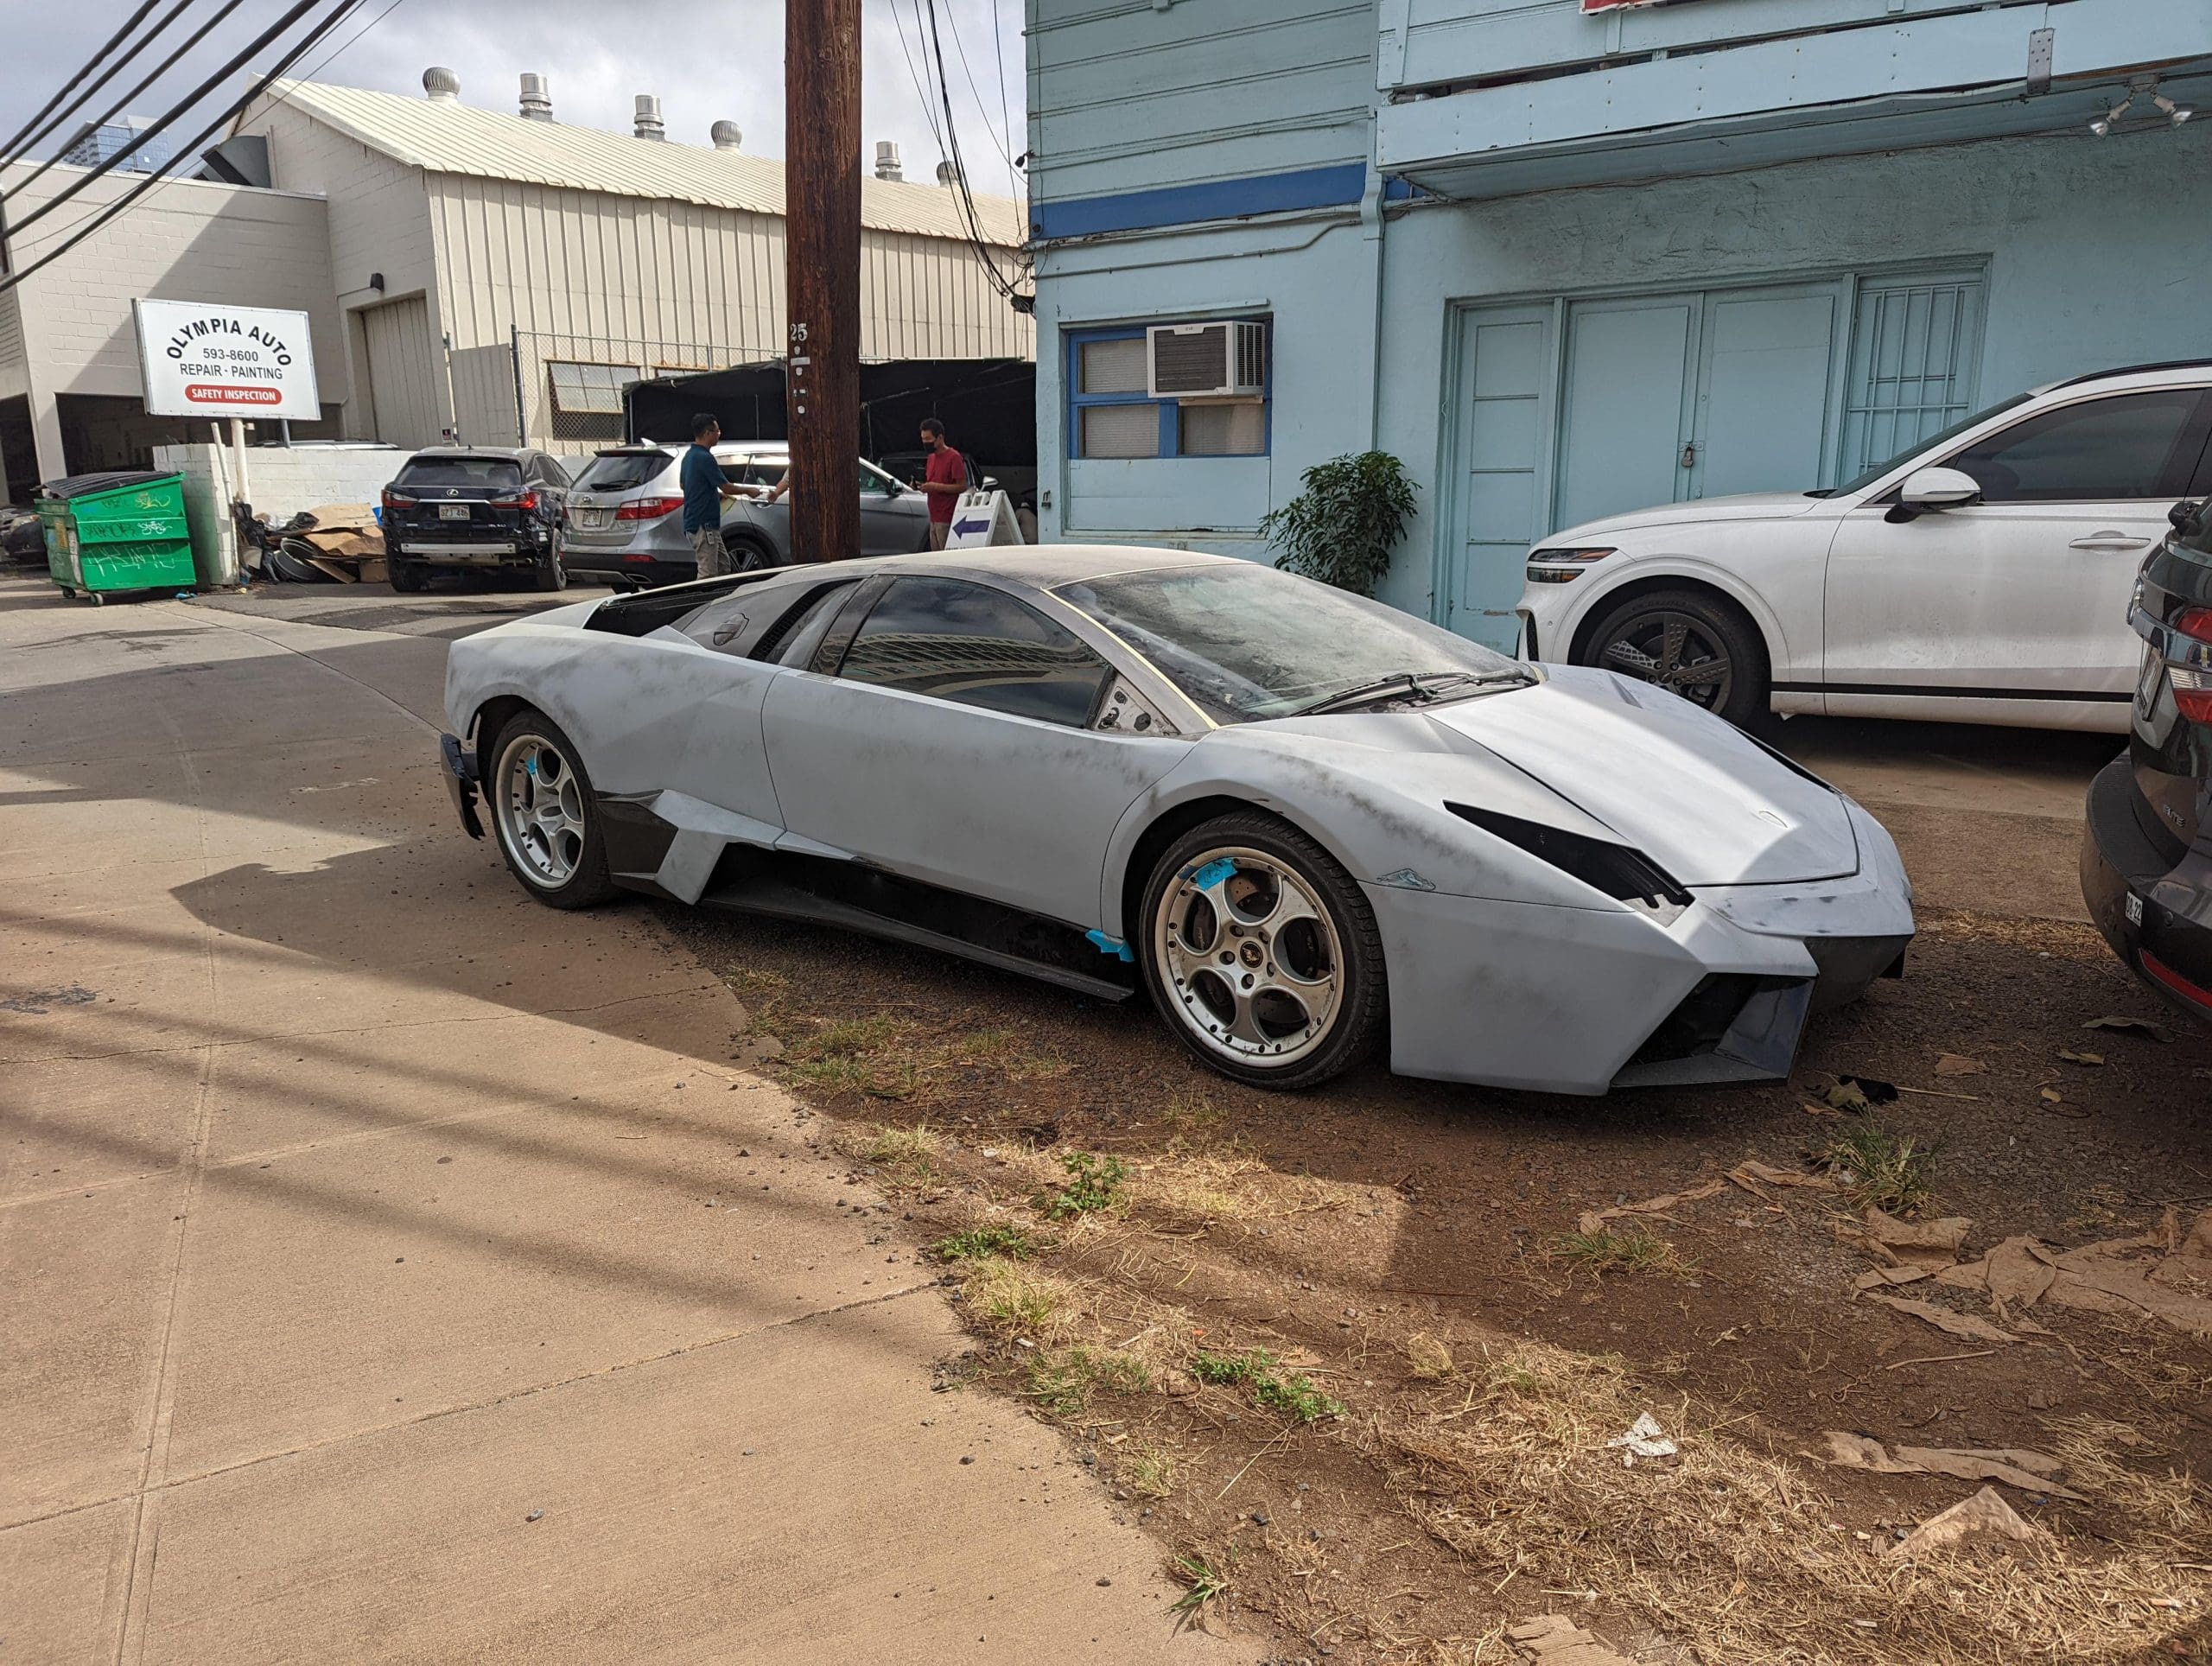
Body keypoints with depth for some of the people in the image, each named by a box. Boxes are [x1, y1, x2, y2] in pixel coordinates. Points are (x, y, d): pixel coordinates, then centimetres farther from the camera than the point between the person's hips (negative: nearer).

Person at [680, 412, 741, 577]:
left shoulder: (690, 455, 12)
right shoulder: (705, 458, -18)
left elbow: (684, 484, 24)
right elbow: (726, 487, -14)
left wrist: (717, 494, 20)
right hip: (703, 525, -10)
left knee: (723, 566, 16)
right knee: (708, 574, -8)